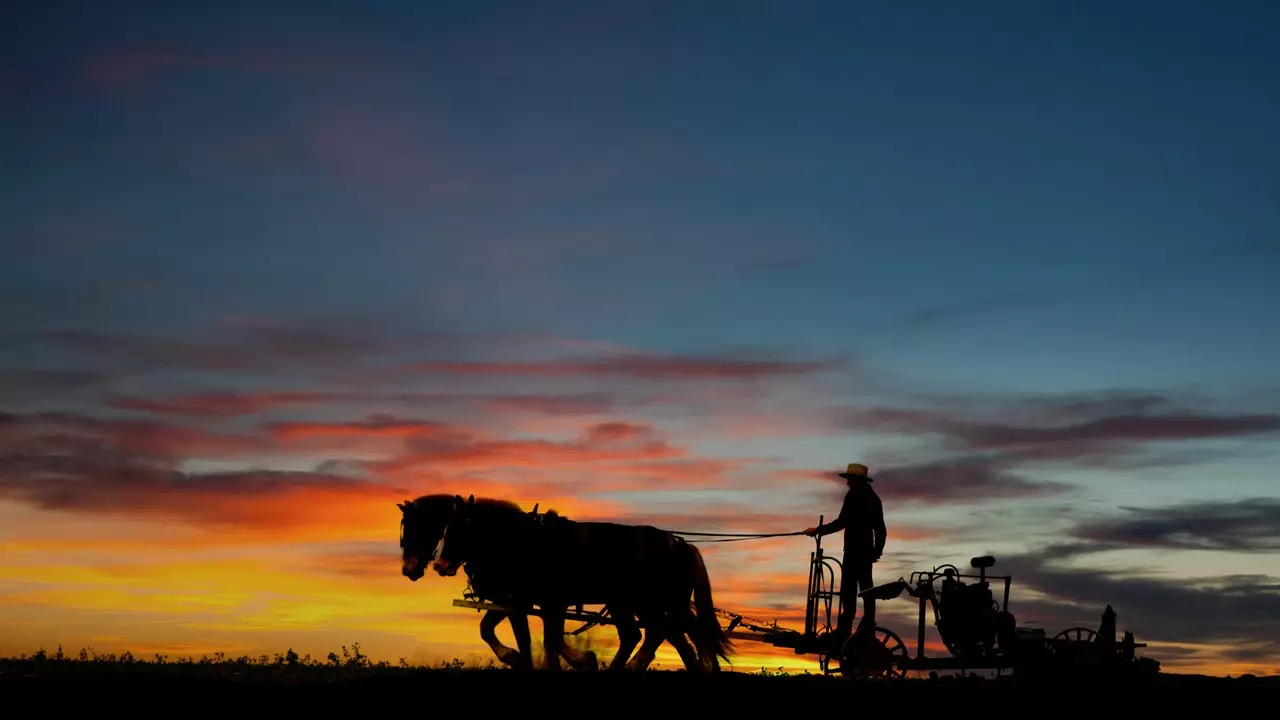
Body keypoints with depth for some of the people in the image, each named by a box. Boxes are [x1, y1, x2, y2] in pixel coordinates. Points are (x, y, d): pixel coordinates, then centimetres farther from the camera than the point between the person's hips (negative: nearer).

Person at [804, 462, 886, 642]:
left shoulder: (854, 496, -9)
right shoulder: (873, 498, 17)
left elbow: (842, 522, -17)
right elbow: (880, 528, 21)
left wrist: (818, 530, -12)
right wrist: (877, 550, 28)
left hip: (854, 549, -9)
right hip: (867, 550, 9)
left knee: (848, 589, -11)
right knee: (866, 587, 12)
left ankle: (845, 628, -16)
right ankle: (868, 624, 13)